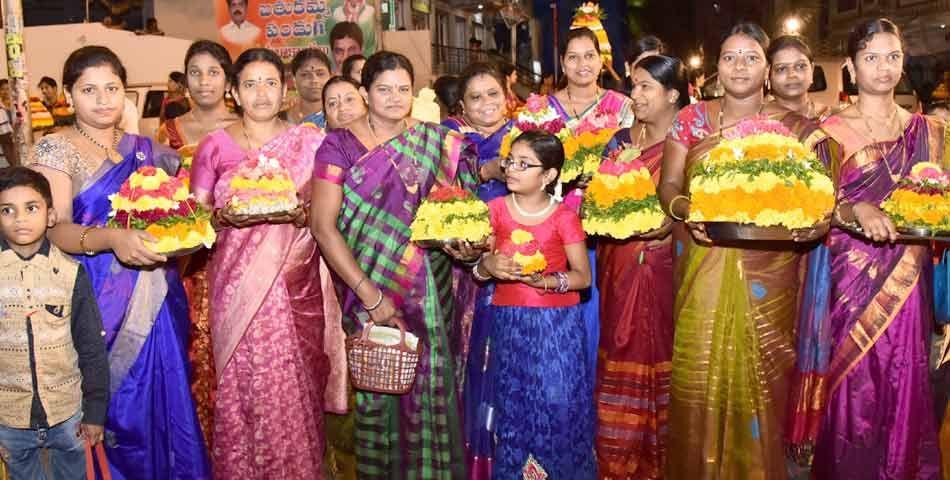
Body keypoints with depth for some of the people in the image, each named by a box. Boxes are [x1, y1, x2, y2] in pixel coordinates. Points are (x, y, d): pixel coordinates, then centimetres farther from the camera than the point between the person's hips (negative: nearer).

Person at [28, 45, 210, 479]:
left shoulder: (146, 150, 11)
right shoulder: (55, 149, -3)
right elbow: (54, 229, -14)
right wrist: (110, 238, -32)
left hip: (156, 301, 4)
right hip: (99, 304, -4)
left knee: (165, 401, 9)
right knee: (113, 409, 2)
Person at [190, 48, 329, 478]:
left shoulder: (310, 141, 6)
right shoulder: (214, 146, 5)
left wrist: (302, 214, -14)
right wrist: (224, 216, -14)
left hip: (296, 285, 0)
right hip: (237, 285, 0)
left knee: (296, 385, 3)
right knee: (242, 383, 2)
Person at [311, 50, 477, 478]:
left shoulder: (438, 142, 6)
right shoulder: (340, 144, -3)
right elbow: (323, 225, -9)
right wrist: (368, 294, -15)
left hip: (431, 287, 2)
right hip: (368, 287, -2)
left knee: (431, 383, 5)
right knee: (377, 384, 5)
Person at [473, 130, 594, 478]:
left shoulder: (564, 217, -8)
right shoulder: (496, 210, 0)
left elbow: (583, 276, -6)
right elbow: (477, 266, 3)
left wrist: (545, 280, -21)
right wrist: (488, 266, -19)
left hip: (557, 323, -2)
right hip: (509, 322, 3)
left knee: (558, 403, -1)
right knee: (512, 403, 9)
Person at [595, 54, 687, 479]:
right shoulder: (620, 140, 11)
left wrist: (673, 225, -19)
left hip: (668, 267, -4)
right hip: (620, 267, 4)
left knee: (663, 356, 2)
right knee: (622, 358, 9)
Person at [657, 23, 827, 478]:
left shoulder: (796, 127, 6)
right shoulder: (691, 119, 7)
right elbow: (667, 187, 3)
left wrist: (816, 221, -18)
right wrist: (688, 210, -18)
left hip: (767, 274, 0)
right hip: (703, 268, 0)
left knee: (761, 377, 4)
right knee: (698, 377, 1)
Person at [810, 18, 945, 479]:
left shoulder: (929, 130, 10)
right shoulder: (831, 130, 1)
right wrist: (858, 211, -24)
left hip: (907, 283, 3)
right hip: (850, 280, -2)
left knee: (903, 392, 6)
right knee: (853, 391, 1)